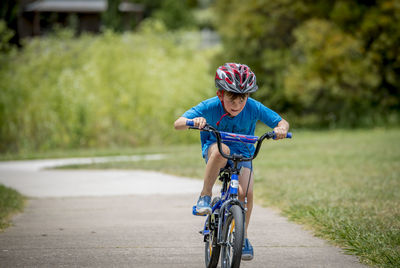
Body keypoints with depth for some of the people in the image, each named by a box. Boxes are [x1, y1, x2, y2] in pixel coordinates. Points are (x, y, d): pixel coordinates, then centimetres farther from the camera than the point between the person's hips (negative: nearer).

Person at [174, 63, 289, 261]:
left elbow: (282, 122, -14)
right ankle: (205, 196, -24)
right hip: (214, 149, -2)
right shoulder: (209, 107, -24)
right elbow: (177, 123, -29)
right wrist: (193, 122, -51)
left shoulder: (254, 108, -20)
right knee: (222, 150, -39)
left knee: (245, 192, -20)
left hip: (242, 153, 2)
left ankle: (243, 237, 3)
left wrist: (281, 129, -38)